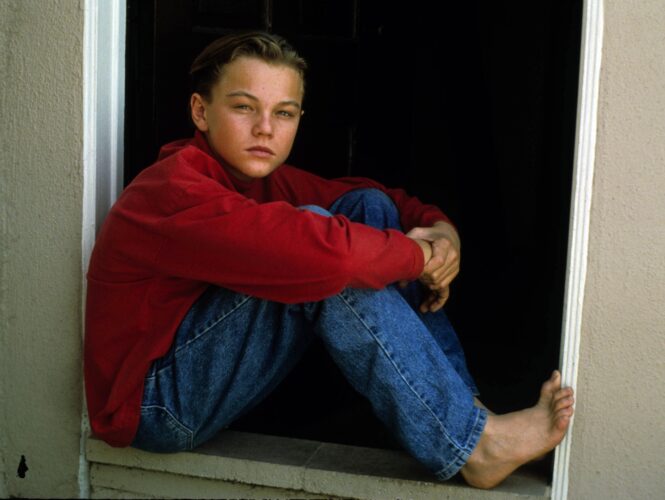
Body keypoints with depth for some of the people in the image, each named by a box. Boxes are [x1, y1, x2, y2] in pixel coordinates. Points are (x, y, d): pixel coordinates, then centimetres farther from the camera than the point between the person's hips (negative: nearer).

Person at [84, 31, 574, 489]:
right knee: (325, 256, -29)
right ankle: (472, 443, -20)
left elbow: (376, 195, 11)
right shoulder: (175, 191, -26)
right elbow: (322, 253, -40)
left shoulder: (269, 179, 3)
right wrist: (418, 254, -21)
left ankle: (463, 401, -8)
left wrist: (441, 231, -10)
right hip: (158, 406, -9)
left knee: (368, 208, -2)